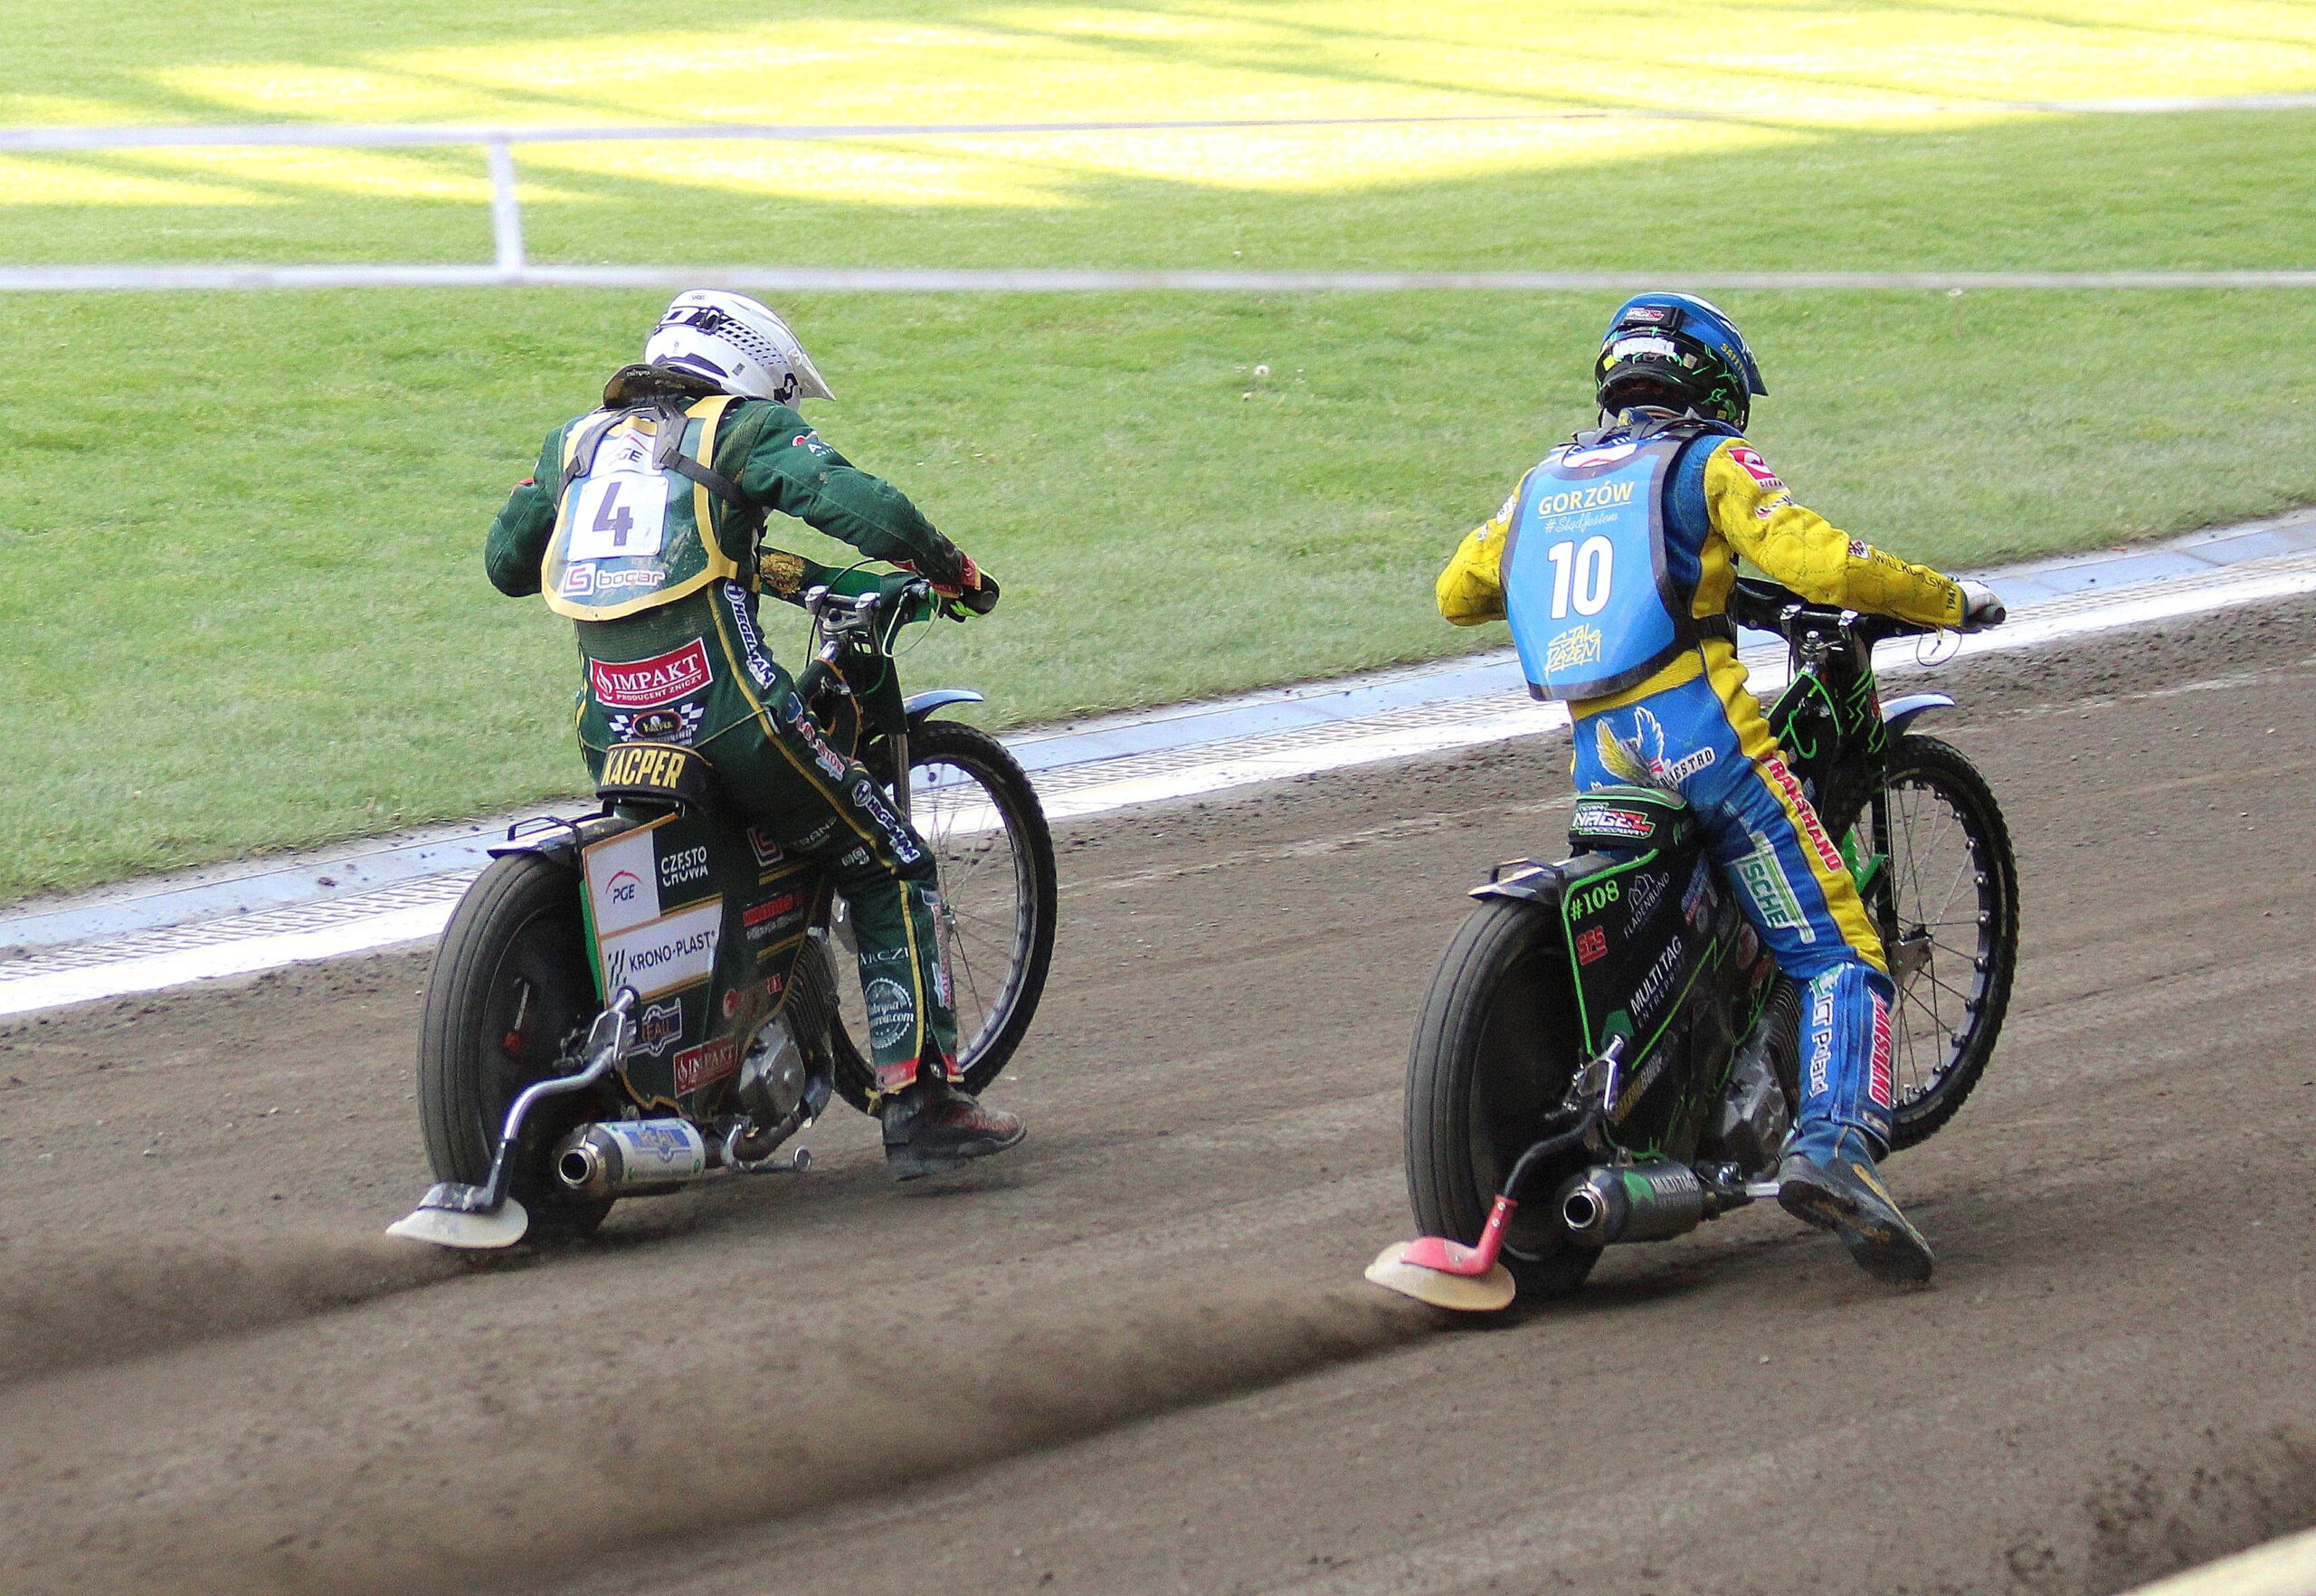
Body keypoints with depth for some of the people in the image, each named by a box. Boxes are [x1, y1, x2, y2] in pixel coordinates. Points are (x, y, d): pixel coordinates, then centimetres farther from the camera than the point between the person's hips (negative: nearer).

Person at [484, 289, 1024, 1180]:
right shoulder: (747, 429, 4)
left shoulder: (578, 439, 19)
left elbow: (506, 561, 27)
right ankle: (917, 1103, -2)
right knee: (890, 872, 8)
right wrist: (955, 573, 7)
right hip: (725, 715, -5)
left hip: (609, 731, 5)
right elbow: (867, 510, -10)